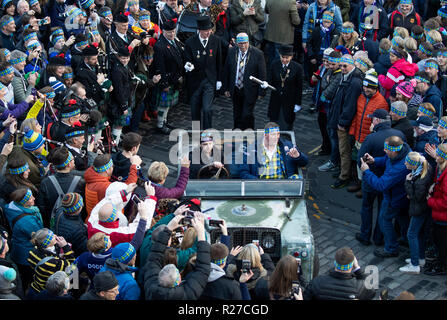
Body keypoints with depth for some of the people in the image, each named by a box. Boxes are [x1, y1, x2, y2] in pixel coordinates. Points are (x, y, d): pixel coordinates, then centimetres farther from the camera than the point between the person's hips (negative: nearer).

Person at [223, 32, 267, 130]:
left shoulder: (258, 54, -13)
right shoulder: (231, 51, -2)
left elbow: (262, 74, -8)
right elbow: (226, 70, 6)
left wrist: (261, 92, -8)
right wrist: (226, 88, 6)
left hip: (250, 91, -4)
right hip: (235, 90, 4)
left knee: (248, 115, -3)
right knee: (237, 115, 15)